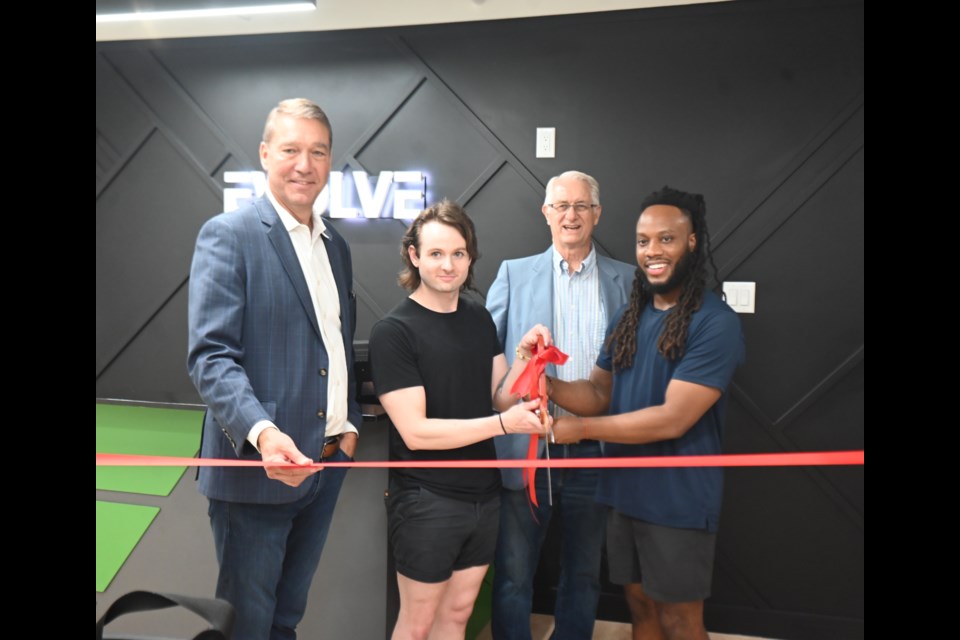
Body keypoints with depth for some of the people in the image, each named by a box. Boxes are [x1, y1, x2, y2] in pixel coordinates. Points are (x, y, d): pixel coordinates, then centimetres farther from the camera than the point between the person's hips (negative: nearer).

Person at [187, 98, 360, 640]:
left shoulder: (336, 246, 12)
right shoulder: (229, 235, -10)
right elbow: (211, 355, -18)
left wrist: (350, 422, 8)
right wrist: (261, 432, -32)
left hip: (327, 461, 6)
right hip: (257, 464, -6)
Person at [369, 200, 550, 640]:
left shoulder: (479, 318, 4)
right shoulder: (393, 331, -15)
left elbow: (502, 397, 5)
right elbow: (415, 431, -20)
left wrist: (525, 354, -12)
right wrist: (503, 424, -26)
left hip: (484, 495, 6)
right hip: (427, 501, -5)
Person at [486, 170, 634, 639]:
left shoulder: (626, 280, 6)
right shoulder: (514, 274, 4)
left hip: (594, 449, 1)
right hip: (526, 447, -1)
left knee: (583, 577, 16)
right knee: (513, 575, 7)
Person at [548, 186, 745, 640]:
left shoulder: (715, 323, -18)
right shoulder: (627, 318, 6)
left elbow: (672, 419, -23)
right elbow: (599, 392, 8)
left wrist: (581, 428, -18)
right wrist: (551, 386, -13)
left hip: (678, 501, -6)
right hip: (624, 492, 7)